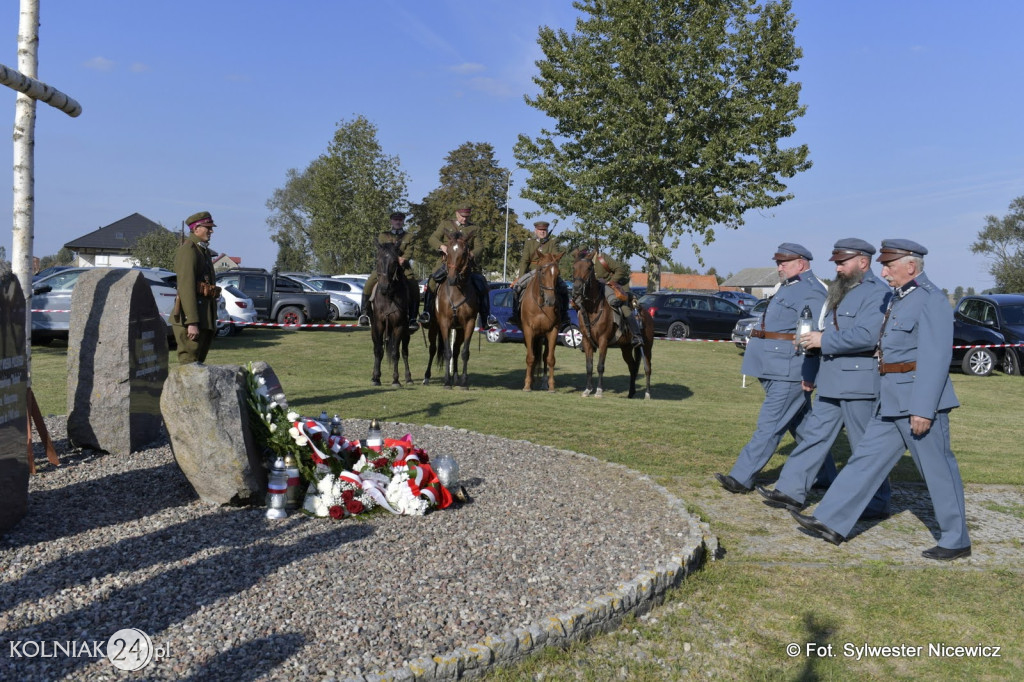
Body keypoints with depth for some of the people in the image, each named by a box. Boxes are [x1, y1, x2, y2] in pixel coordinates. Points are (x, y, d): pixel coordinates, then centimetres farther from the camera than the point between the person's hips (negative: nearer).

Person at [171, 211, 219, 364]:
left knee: (199, 362, 13)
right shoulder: (188, 250, -11)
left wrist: (212, 320, 20)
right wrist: (192, 322, -25)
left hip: (205, 317, 10)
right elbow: (186, 286, -19)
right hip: (191, 317, -10)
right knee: (189, 364, -8)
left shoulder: (204, 250, 19)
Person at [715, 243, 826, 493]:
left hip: (789, 372, -10)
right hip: (775, 369, 10)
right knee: (802, 426, 17)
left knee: (769, 425, -6)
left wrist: (808, 376, -22)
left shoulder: (812, 292, -13)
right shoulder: (788, 288, 17)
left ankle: (742, 478, -3)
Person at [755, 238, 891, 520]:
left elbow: (867, 336, -26)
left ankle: (877, 504, 15)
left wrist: (824, 340, -19)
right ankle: (791, 491, 15)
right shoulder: (841, 291, 17)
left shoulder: (877, 293, -13)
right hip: (832, 381, 9)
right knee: (814, 434, 10)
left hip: (858, 382, -9)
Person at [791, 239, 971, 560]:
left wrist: (923, 408, -24)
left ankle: (956, 541, 17)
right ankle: (831, 522, 13)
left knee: (938, 468, 3)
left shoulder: (931, 299, -14)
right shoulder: (899, 297, 14)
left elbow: (935, 358, -20)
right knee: (867, 457, 9)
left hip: (920, 400, -9)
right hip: (891, 400, 9)